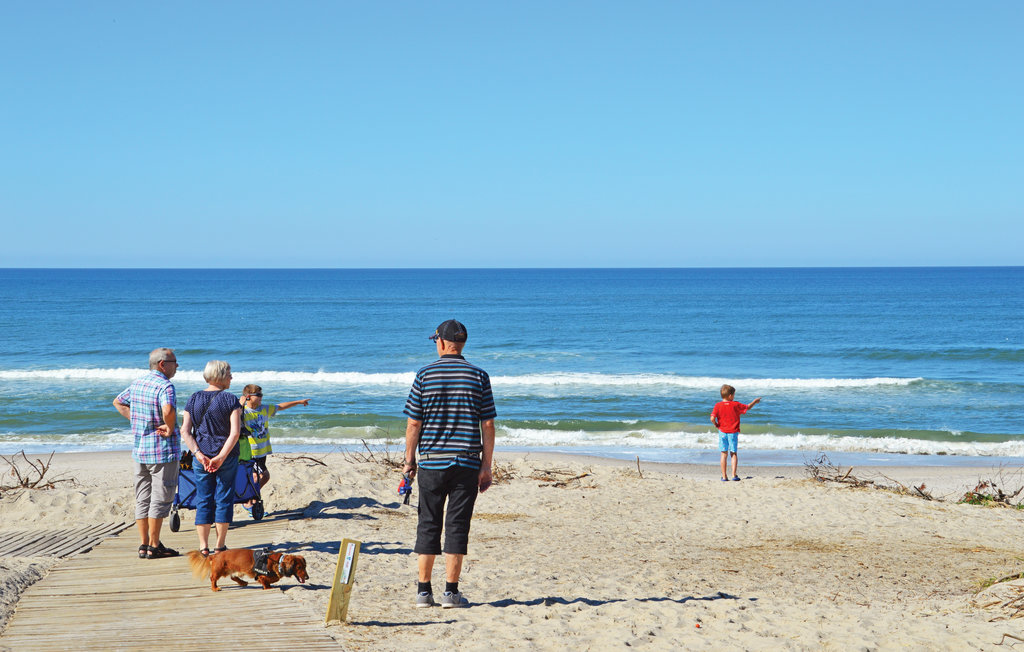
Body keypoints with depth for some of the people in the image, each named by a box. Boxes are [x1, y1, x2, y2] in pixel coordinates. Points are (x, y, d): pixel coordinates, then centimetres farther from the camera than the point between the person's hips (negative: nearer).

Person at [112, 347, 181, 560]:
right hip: (163, 450, -8)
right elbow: (168, 410, -36)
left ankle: (144, 544, 16)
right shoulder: (165, 386, -17)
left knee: (143, 499, 12)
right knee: (160, 499, 0)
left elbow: (118, 402, 23)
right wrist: (170, 428, -18)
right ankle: (153, 547, 2)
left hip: (140, 448, 8)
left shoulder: (137, 383, 10)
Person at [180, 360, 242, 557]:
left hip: (201, 458, 3)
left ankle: (203, 546, 3)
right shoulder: (230, 400, -6)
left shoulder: (194, 400, 3)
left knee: (203, 501, 7)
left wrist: (198, 454, -10)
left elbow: (185, 431, -5)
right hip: (227, 458, -3)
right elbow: (235, 432, -16)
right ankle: (220, 546, 10)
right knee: (224, 499, 7)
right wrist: (221, 457, -15)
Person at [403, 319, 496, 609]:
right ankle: (451, 591, 2)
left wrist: (409, 460, 9)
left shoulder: (424, 375, -1)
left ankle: (424, 590, 10)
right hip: (467, 463, 0)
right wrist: (486, 466, 4)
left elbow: (413, 424, -1)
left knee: (428, 525, 8)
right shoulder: (479, 376, 1)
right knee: (457, 526, 3)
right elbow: (488, 425, -1)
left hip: (431, 462, 0)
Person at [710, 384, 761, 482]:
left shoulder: (718, 405, -5)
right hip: (733, 433, -1)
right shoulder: (736, 405, -5)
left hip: (722, 432, 1)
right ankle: (734, 475, 0)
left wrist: (716, 424, 5)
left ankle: (724, 476, 6)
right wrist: (755, 401, 26)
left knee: (724, 454, 7)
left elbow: (712, 418, -15)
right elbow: (747, 407, 9)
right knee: (734, 454, 9)